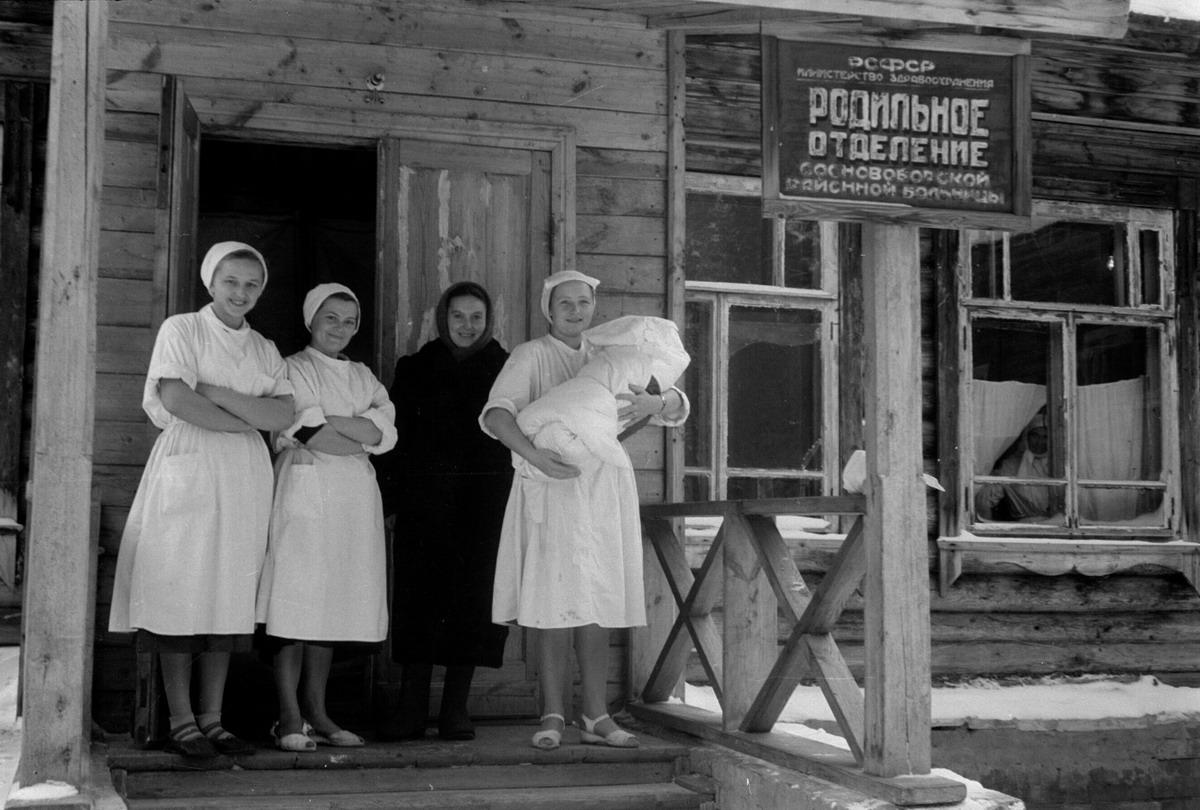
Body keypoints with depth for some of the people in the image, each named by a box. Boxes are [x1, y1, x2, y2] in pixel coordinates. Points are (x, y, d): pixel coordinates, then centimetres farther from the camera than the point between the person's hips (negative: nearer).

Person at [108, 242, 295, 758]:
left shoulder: (264, 350, 16)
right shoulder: (181, 330, 4)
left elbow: (283, 415, 2)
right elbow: (176, 399, -11)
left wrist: (219, 393, -9)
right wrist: (248, 422, -4)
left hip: (244, 482, 4)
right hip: (188, 472, -4)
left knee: (228, 598, 3)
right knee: (181, 597, -5)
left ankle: (213, 720, 8)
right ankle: (181, 722, 1)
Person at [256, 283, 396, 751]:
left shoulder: (363, 377, 20)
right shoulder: (294, 369, 3)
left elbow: (385, 432, 4)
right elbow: (309, 436, -10)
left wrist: (327, 422, -7)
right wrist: (361, 436, -1)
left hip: (355, 501, 6)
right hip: (306, 494, -5)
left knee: (332, 607, 5)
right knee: (297, 606, -9)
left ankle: (316, 714, 10)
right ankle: (290, 719, -6)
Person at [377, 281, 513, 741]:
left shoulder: (506, 369, 9)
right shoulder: (415, 368, 11)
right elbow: (394, 435, 9)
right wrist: (394, 494, -2)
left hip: (486, 499, 0)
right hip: (424, 498, 0)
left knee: (475, 597, -2)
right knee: (418, 596, -1)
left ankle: (455, 709, 6)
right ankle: (412, 708, 3)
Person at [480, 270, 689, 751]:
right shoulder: (530, 356, 2)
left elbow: (677, 408, 10)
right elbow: (497, 413, -13)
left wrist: (654, 403, -13)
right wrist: (534, 454, -29)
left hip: (605, 490, 4)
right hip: (552, 491, -4)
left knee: (596, 607, 4)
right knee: (554, 605, -7)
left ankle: (595, 717, 8)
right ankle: (552, 718, -1)